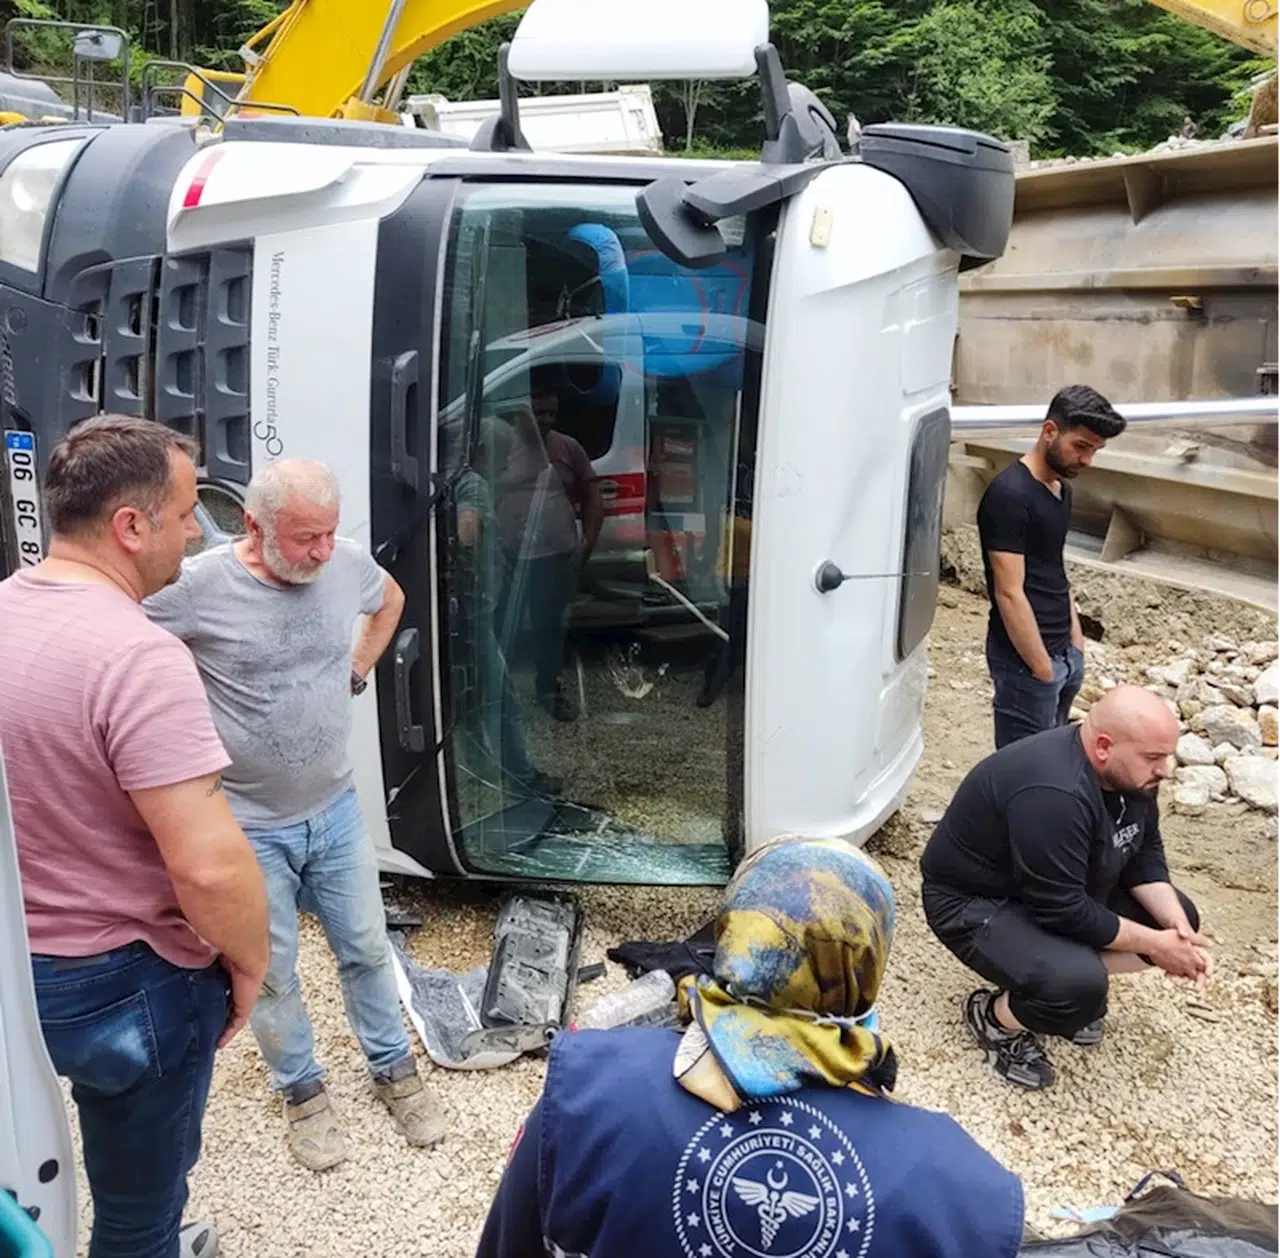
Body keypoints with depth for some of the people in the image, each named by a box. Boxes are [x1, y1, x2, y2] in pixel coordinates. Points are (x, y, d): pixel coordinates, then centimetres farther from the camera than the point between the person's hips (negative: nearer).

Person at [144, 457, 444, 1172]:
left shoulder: (347, 562, -8)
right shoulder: (200, 584, -22)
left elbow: (391, 600, 15)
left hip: (337, 811, 3)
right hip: (249, 826, -3)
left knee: (366, 948, 17)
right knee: (272, 971, 14)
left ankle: (395, 1068, 38)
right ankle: (302, 1090, 37)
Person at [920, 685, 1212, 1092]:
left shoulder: (1127, 770, -8)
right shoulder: (1053, 794, -36)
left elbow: (1145, 855, 3)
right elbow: (1065, 912, -31)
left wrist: (1177, 928, -13)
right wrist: (1153, 944, -20)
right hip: (976, 903, -9)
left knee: (1178, 917, 5)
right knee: (1080, 987, -31)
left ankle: (1077, 978, 14)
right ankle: (993, 1016, -2)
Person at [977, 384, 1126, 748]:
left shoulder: (1061, 489, 10)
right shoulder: (1009, 495, -19)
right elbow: (1009, 594, -21)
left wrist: (1076, 640, 16)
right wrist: (1041, 669, -18)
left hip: (1063, 651, 9)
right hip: (1025, 658, -9)